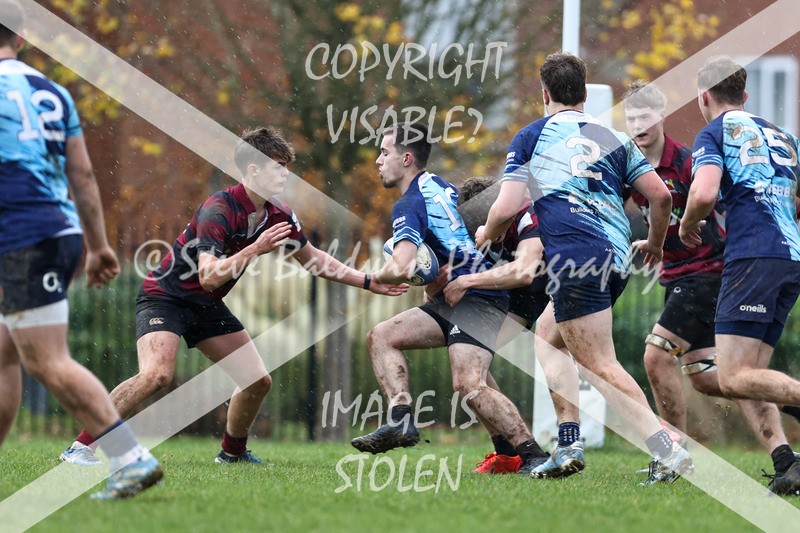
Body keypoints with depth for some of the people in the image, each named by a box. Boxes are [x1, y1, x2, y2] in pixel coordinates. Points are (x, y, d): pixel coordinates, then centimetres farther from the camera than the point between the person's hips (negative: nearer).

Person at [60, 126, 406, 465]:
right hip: (165, 296, -8)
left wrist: (368, 282, 11)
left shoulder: (278, 215, -2)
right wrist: (257, 248, -37)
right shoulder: (218, 210, -26)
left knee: (258, 381, 3)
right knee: (157, 375, -30)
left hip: (207, 307, 8)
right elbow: (209, 275, -34)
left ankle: (233, 451, 28)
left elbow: (313, 259, 14)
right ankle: (80, 447, -24)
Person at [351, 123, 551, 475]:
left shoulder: (408, 205, -12)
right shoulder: (440, 187, 16)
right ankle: (401, 420, -9)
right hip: (453, 300, 10)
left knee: (469, 385, -23)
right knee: (381, 336, 4)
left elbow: (401, 268, -26)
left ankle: (533, 455, -21)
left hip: (477, 300, -10)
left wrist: (377, 277, -3)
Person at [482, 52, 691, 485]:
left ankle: (667, 450, -22)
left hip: (575, 256, -6)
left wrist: (485, 235, 23)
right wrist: (654, 244, 30)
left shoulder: (531, 136, 9)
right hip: (616, 255, 6)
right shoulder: (613, 138, 19)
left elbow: (506, 209, 1)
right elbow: (660, 195, 12)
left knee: (600, 366, -8)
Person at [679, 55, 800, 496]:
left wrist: (687, 226, 7)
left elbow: (704, 193, -12)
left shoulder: (714, 133, 4)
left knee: (734, 378, -12)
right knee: (750, 373, 10)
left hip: (753, 255, -7)